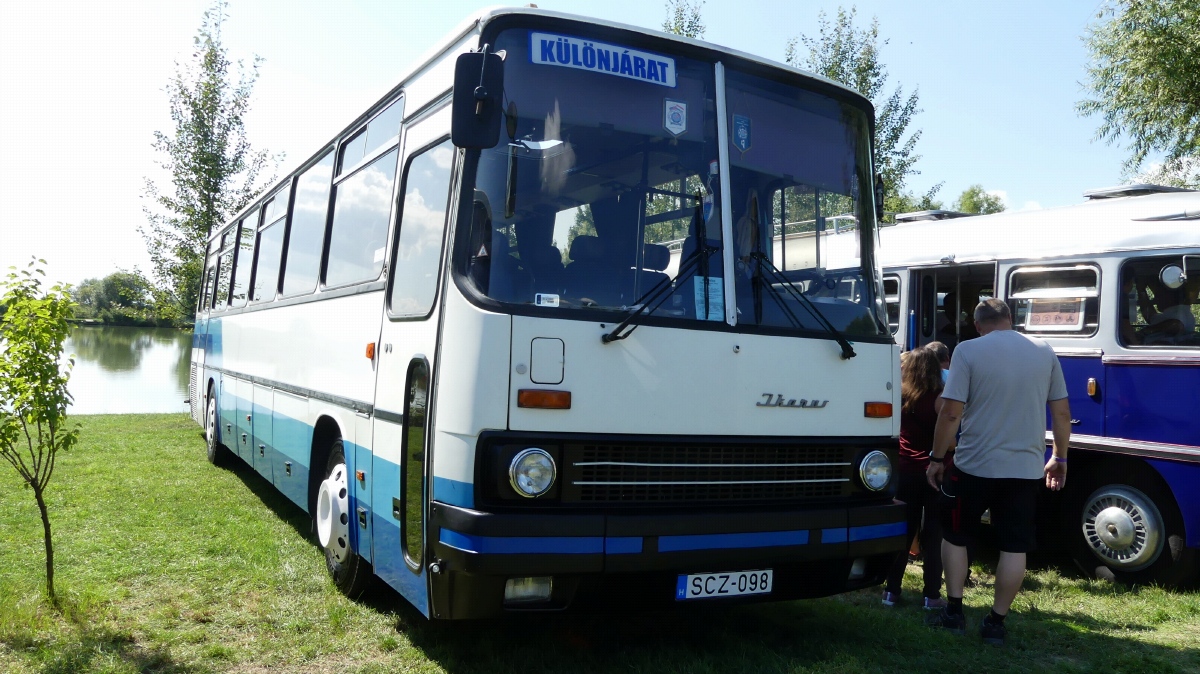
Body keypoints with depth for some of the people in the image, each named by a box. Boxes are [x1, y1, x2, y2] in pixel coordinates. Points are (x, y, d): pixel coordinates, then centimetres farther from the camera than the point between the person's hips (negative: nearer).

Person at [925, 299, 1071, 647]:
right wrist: (1059, 458, 19)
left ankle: (954, 613, 19)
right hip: (1026, 468, 3)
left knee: (955, 537, 15)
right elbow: (1062, 412, 8)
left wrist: (936, 458, -3)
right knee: (1014, 548, 10)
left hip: (974, 465, -3)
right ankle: (996, 622, 17)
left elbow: (951, 413, -13)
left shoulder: (968, 350, -8)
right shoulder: (1044, 351, 5)